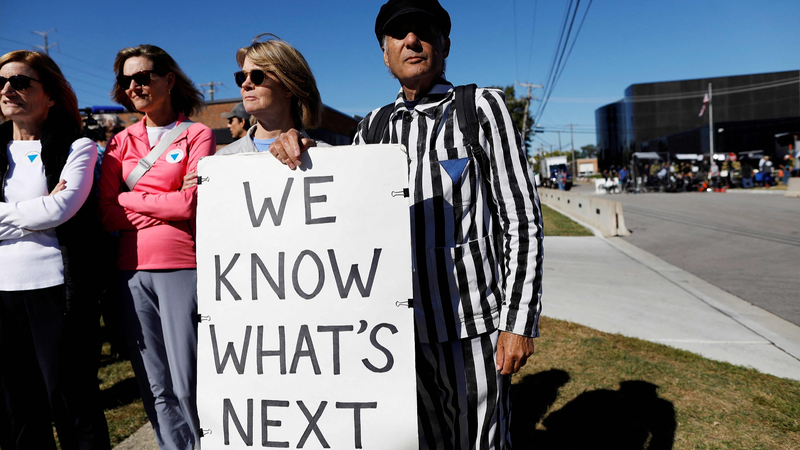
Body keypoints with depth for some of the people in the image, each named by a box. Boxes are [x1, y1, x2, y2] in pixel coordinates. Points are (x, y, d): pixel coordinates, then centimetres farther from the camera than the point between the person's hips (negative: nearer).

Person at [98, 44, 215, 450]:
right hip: (132, 269, 4)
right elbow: (107, 215, 6)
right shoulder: (121, 143, 15)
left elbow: (189, 202, -9)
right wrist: (164, 206, -5)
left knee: (187, 386, -1)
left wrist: (131, 199, 0)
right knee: (155, 389, 9)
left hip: (181, 267, -4)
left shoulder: (197, 135, 3)